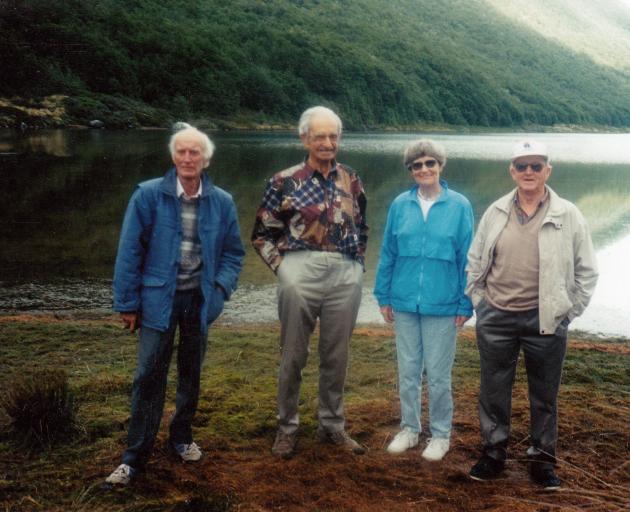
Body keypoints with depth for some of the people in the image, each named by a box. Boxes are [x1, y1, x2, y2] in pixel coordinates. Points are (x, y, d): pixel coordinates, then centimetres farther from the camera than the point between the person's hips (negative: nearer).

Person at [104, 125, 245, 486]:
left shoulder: (222, 202, 0)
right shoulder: (148, 195, -7)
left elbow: (234, 252, 9)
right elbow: (130, 251, -5)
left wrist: (221, 288, -6)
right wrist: (128, 303, -5)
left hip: (200, 300, 3)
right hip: (159, 298, -3)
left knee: (191, 375, 16)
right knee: (149, 377, -2)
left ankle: (182, 437, 36)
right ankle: (136, 457, 9)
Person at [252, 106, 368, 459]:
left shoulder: (351, 181, 10)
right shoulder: (285, 182, 0)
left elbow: (362, 229, 23)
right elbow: (262, 234, 5)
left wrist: (358, 263, 11)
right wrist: (282, 267, -3)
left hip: (346, 275, 3)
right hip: (301, 273, -3)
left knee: (337, 356, 10)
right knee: (294, 355, 5)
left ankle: (332, 426, 26)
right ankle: (287, 427, 20)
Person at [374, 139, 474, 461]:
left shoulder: (459, 206, -5)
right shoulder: (400, 205, 1)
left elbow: (467, 258, -3)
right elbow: (388, 253, 7)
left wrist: (465, 305, -3)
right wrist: (384, 296, 6)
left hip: (442, 305, -2)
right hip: (405, 303, 2)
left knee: (438, 374, 7)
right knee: (408, 371, 13)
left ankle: (440, 434, 23)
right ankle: (409, 428, 29)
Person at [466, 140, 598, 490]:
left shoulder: (568, 215, -3)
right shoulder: (495, 213, 4)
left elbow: (586, 271, 3)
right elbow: (475, 262, 14)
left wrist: (568, 312, -1)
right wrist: (478, 301, 7)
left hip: (545, 320, -2)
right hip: (495, 319, 2)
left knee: (544, 394, 9)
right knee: (493, 390, 11)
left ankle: (542, 458, 24)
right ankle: (493, 451, 27)